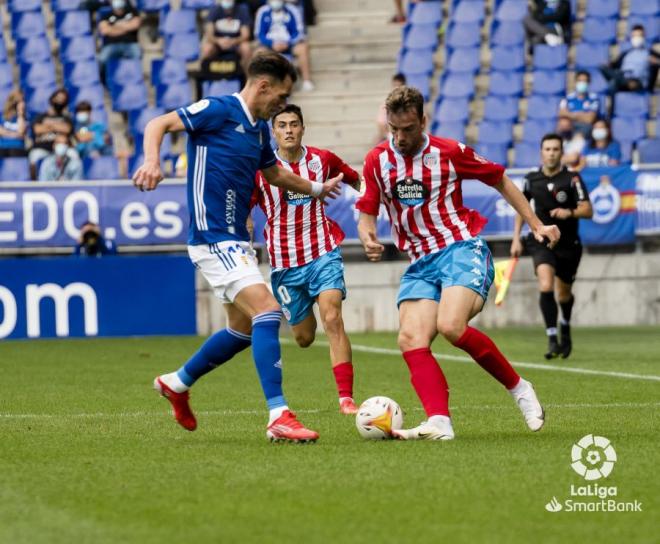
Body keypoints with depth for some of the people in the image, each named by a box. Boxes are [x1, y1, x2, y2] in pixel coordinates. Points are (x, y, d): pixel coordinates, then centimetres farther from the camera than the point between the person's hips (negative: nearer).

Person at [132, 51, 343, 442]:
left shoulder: (259, 129, 15)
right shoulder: (218, 111, -10)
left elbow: (274, 173, 33)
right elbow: (159, 124, -16)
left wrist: (316, 189, 47)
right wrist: (152, 162, -35)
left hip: (236, 240, 10)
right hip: (214, 239, -10)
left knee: (244, 329, 17)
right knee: (267, 311, -20)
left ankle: (178, 382, 36)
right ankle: (279, 416, -22)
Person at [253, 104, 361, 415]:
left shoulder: (322, 160, 0)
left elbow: (356, 180, 17)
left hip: (322, 252, -1)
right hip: (284, 263, 1)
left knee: (332, 319, -20)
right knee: (304, 338, 11)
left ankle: (346, 398, -22)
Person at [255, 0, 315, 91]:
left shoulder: (292, 12, -3)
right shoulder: (263, 12, -2)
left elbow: (299, 33, -3)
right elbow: (259, 35, -1)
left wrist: (287, 43, -22)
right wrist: (272, 43, -20)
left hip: (289, 44, 0)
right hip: (270, 45, 0)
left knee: (303, 48, -30)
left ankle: (307, 81, -26)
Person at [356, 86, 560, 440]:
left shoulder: (449, 152, -2)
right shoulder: (377, 161, 5)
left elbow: (499, 180, 10)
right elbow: (366, 215, 10)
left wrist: (535, 225, 10)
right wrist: (368, 240, -15)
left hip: (462, 249, -4)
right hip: (420, 262, 4)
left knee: (450, 326, -28)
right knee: (411, 339, -19)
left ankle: (519, 388, -9)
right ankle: (439, 422, -30)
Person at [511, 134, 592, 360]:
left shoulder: (572, 179, -10)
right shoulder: (532, 179, -1)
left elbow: (587, 210, -14)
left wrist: (570, 213, -34)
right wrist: (516, 239, 9)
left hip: (568, 244, 0)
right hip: (542, 242, 0)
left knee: (564, 294, 14)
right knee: (546, 286, -23)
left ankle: (565, 327, 47)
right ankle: (552, 339, -22)